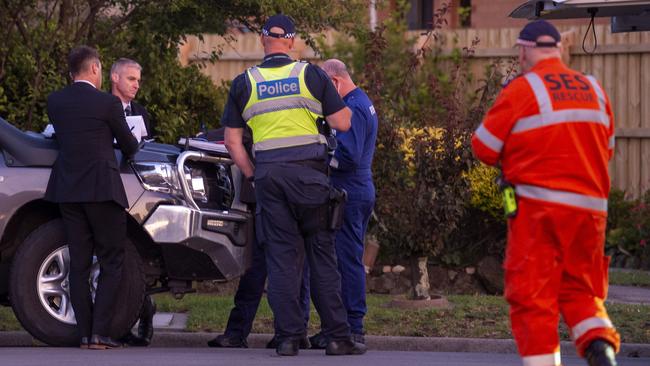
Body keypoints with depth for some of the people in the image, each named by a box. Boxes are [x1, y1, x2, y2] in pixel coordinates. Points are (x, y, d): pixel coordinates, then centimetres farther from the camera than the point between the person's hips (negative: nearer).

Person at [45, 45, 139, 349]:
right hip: (102, 188, -5)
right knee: (111, 263, 2)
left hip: (67, 190, 5)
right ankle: (99, 332, -8)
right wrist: (130, 149, 27)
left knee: (79, 264, 8)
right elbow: (129, 146, 4)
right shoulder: (107, 103, -8)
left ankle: (84, 334, 4)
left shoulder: (54, 101, 5)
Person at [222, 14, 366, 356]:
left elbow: (233, 141, 7)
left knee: (281, 257, 3)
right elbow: (342, 122, 2)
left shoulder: (244, 83, 6)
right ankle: (337, 336, 2)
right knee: (321, 254, 3)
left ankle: (288, 336, -3)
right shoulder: (311, 75, 1)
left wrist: (252, 175, 13)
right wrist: (337, 104, 21)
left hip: (268, 174, 1)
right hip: (309, 172, -1)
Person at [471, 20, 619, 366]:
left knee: (532, 294, 2)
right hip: (591, 207, 5)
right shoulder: (595, 90, 9)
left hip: (539, 209, -5)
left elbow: (484, 148, -1)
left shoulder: (521, 90, -6)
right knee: (580, 290, 15)